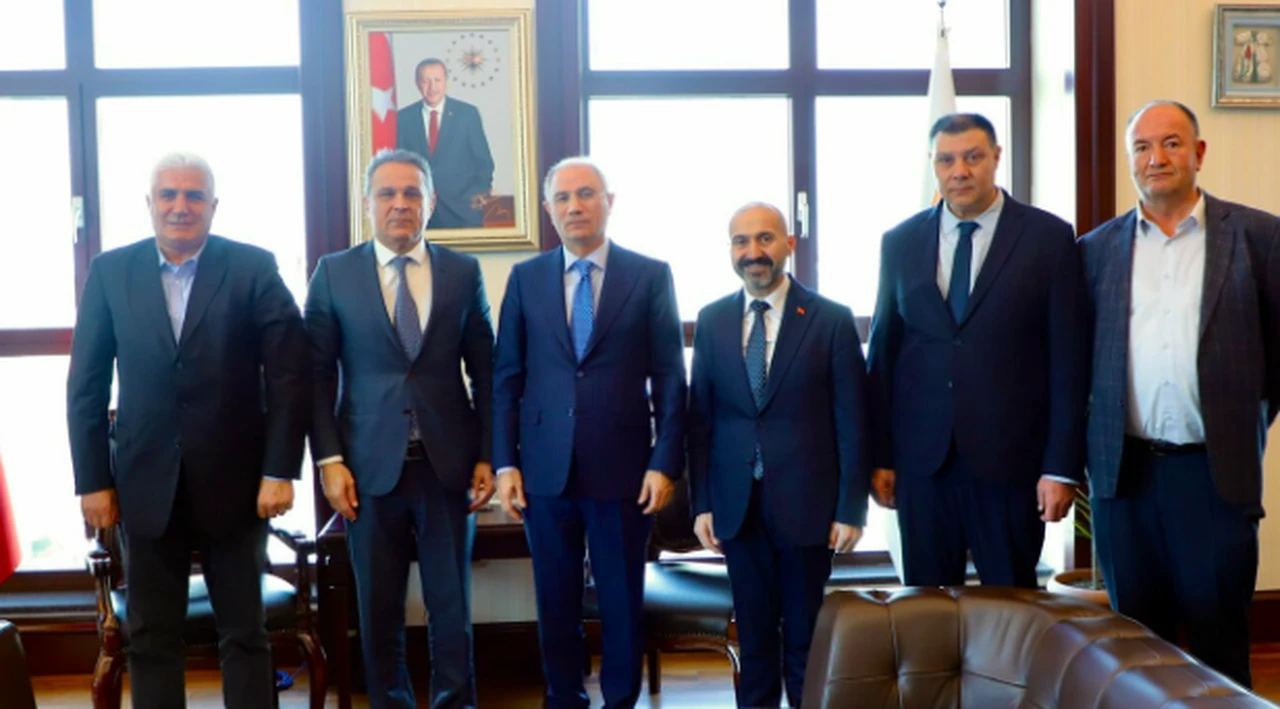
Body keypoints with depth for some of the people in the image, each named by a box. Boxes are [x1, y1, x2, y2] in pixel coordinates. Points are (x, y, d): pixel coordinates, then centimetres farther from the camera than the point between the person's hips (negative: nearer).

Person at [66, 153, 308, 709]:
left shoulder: (254, 268, -3)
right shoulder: (110, 272, 3)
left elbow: (288, 375, -6)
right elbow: (86, 385, 4)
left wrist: (280, 471, -11)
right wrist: (92, 480, -1)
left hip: (234, 480, -2)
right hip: (146, 481, 2)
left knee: (245, 632, 8)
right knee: (150, 638, 10)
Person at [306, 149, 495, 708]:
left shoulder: (463, 271, 5)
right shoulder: (334, 273, 3)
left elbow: (485, 371, 6)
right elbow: (317, 375, 2)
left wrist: (487, 455, 1)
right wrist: (329, 460, -6)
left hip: (448, 463, 1)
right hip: (371, 466, 0)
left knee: (452, 602, 8)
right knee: (378, 607, 9)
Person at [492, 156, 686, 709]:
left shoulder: (651, 275, 1)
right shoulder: (525, 279, 6)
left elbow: (669, 377, -1)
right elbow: (506, 378, 5)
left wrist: (665, 463, -7)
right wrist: (505, 463, -1)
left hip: (623, 468, -1)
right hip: (545, 469, 2)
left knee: (622, 600, 8)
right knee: (556, 601, 11)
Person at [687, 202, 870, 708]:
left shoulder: (831, 320, -4)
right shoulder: (712, 321, 5)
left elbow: (852, 422, -4)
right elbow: (700, 418, 6)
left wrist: (851, 508, -7)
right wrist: (701, 502, 1)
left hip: (807, 503, -2)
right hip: (737, 505, 3)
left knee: (807, 636, 9)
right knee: (753, 632, 12)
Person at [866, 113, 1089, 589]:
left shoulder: (1048, 237, -1)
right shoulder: (900, 242, 7)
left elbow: (1069, 358, -3)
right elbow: (883, 353, 8)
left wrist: (1062, 466, -7)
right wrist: (880, 456, 5)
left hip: (1010, 459, -2)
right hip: (921, 459, 2)